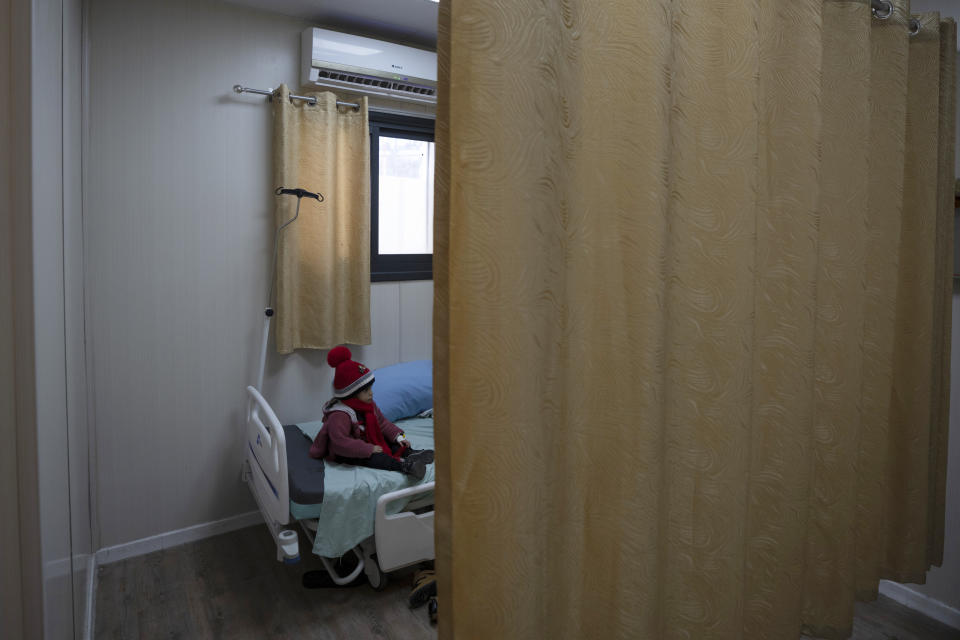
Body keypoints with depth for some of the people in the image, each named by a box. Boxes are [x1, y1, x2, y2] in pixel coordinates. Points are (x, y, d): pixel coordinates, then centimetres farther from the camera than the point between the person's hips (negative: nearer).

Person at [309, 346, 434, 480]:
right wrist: (369, 449, -34)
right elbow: (340, 442, -37)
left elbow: (382, 422, 11)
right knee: (372, 458, -33)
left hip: (368, 442, 10)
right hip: (346, 454, -10)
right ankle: (403, 465, -49)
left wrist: (398, 436, -5)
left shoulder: (369, 404, 1)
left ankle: (410, 453, -24)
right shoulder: (340, 415, -28)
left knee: (393, 443, -2)